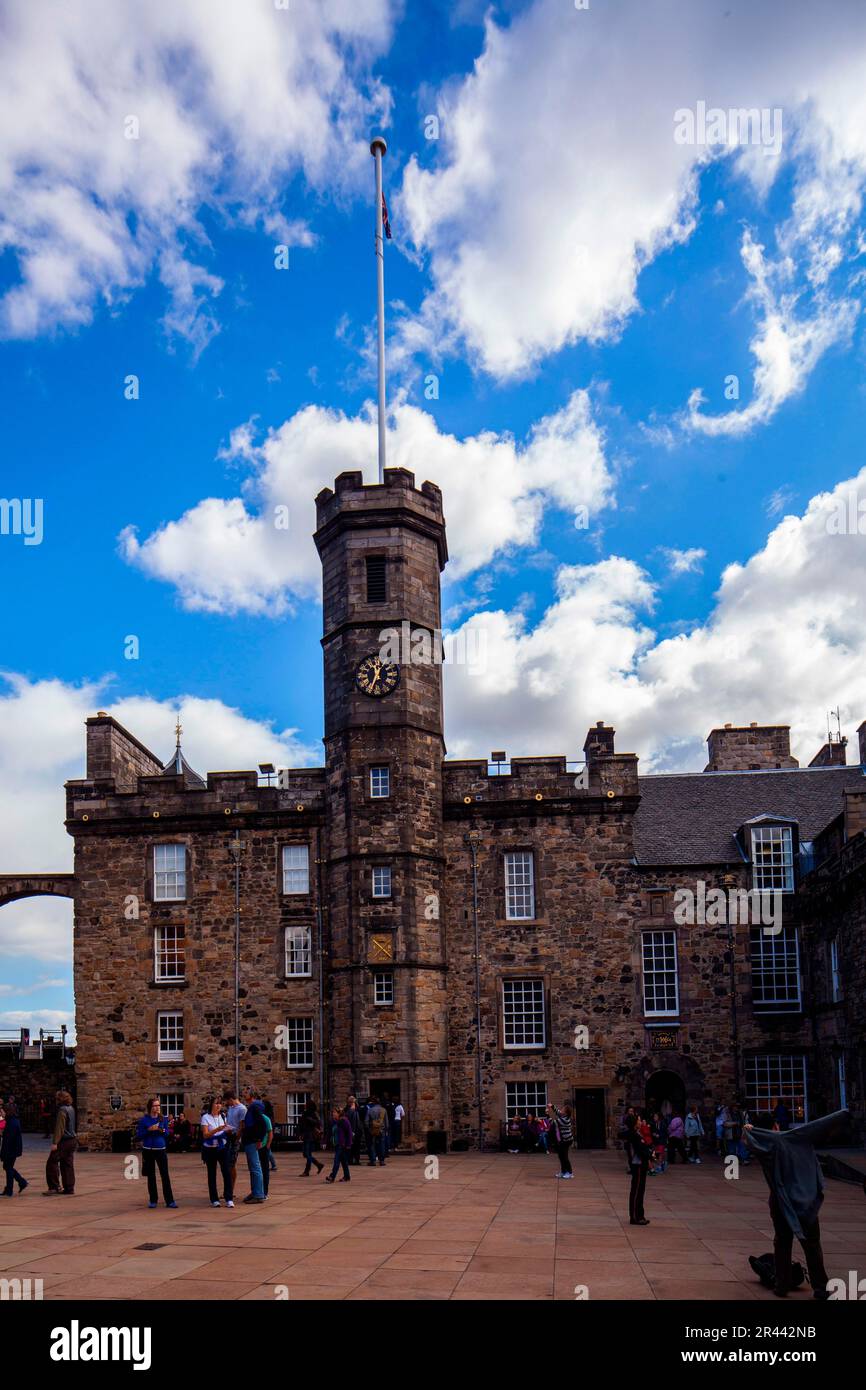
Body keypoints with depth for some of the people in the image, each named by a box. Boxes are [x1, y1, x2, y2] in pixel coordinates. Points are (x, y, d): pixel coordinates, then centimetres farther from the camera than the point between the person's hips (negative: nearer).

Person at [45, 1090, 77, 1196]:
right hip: (72, 1140, 9)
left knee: (52, 1163, -4)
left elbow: (59, 1128, -20)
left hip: (63, 1142, -9)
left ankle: (54, 1186, -6)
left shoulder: (62, 1110, -14)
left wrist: (55, 1142, -22)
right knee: (68, 1165, 10)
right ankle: (69, 1189, 10)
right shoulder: (71, 1109, 14)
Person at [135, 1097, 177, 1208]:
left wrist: (163, 1130, -12)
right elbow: (138, 1136, -4)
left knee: (165, 1175, -4)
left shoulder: (164, 1118, 4)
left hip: (161, 1149, 1)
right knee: (151, 1176, 7)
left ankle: (169, 1200, -2)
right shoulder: (144, 1120, -2)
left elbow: (167, 1133, 10)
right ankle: (153, 1200, 18)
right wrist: (149, 1130, -17)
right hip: (148, 1150, -1)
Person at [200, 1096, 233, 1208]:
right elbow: (205, 1135, -15)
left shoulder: (223, 1116, 8)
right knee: (212, 1174, 4)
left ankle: (229, 1199, -4)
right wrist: (217, 1129, -28)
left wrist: (227, 1130, -6)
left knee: (227, 1172, -6)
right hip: (210, 1149, -3)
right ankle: (214, 1199, 13)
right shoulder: (206, 1117, -7)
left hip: (222, 1148, 3)